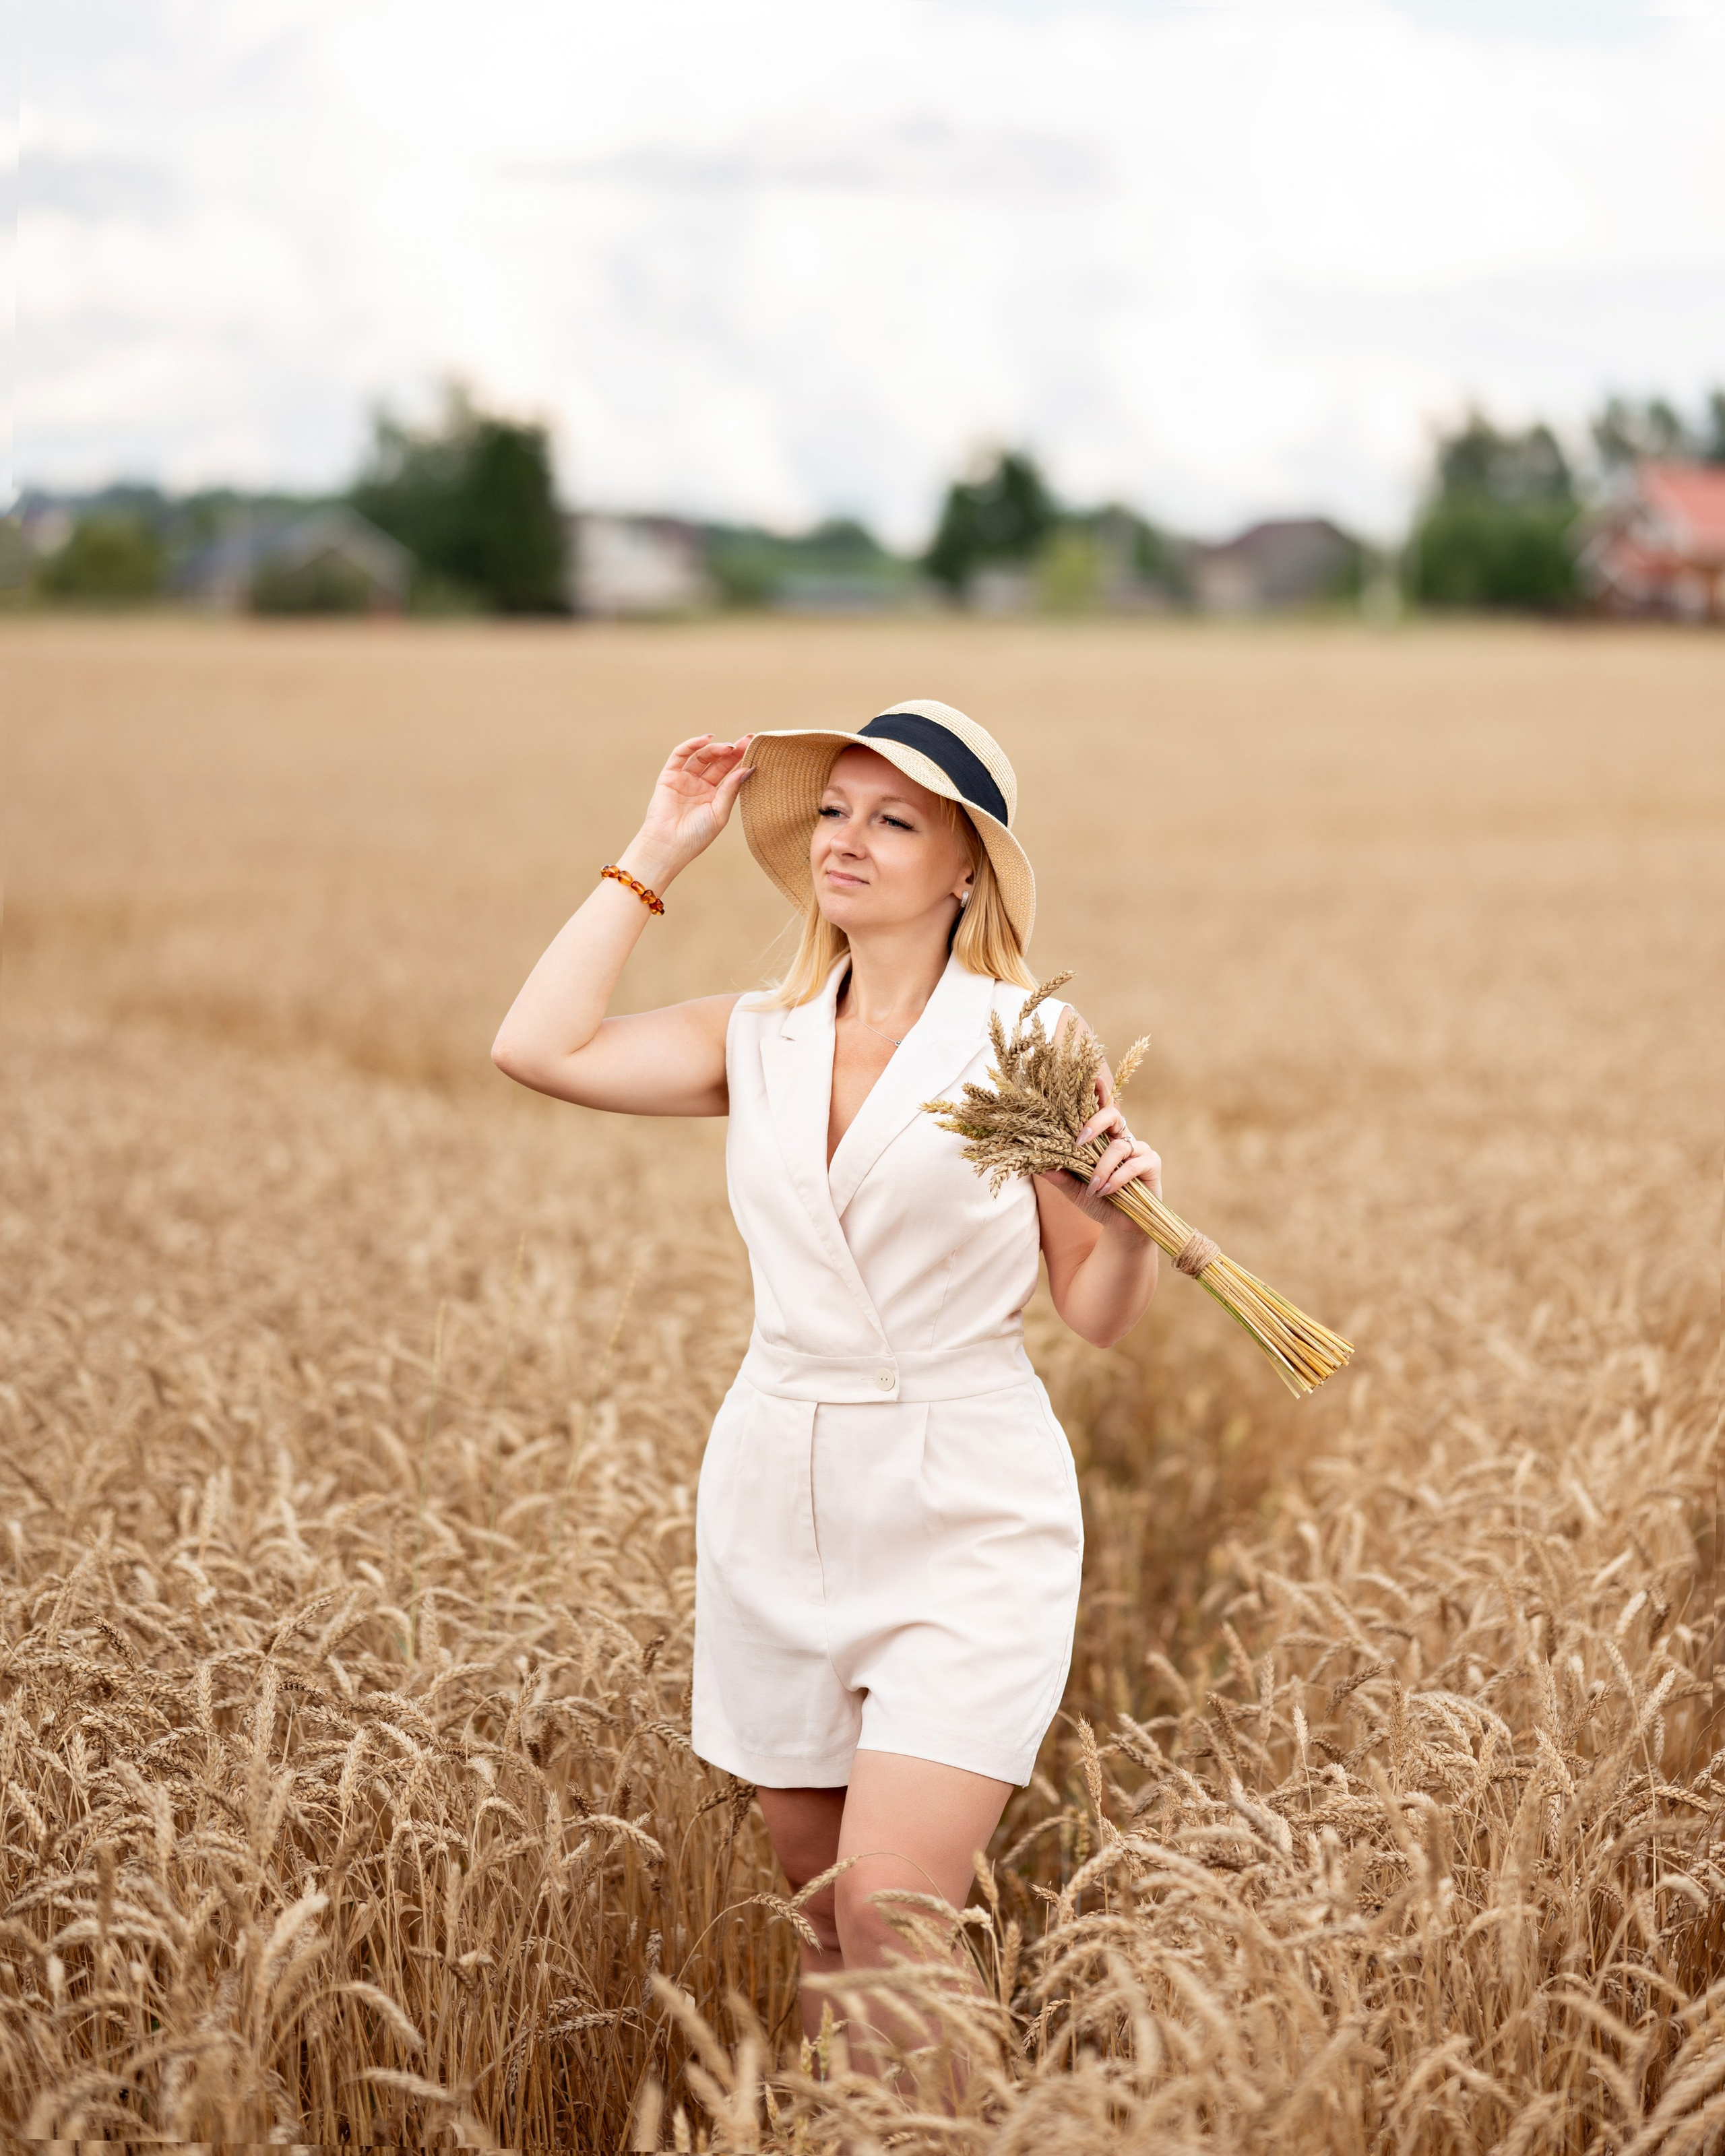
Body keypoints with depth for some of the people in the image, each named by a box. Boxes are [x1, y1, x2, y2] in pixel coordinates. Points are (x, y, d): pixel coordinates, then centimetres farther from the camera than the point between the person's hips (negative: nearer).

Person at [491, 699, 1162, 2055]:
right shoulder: (758, 1042, 6)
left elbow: (1103, 1318, 0)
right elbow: (541, 1048, -10)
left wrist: (1129, 1217, -22)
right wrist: (658, 854, -1)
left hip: (966, 1510, -4)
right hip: (779, 1500, 4)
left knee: (890, 1919, -15)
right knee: (827, 1926, 13)